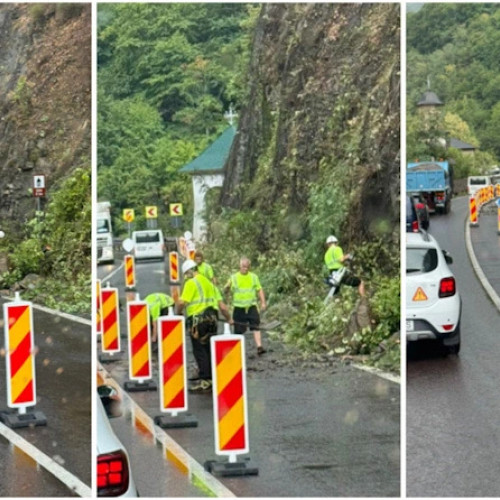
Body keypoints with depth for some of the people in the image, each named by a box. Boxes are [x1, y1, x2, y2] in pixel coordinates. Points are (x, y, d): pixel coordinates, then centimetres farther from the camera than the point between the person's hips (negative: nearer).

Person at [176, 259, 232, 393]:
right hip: (211, 319, 8)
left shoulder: (191, 283, -7)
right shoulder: (208, 283, 18)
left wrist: (178, 311, 3)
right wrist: (229, 318, 29)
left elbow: (182, 302, -17)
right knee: (209, 350, 14)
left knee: (199, 351, -4)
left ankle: (204, 381, -6)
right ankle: (212, 377, 18)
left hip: (198, 320, -8)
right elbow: (221, 304, 18)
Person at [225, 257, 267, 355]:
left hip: (252, 307, 1)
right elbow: (225, 290, 0)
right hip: (239, 308, -1)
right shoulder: (234, 278, 3)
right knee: (239, 330, 3)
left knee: (256, 326, -13)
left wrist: (263, 302, 2)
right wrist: (228, 286, -24)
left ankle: (259, 347, -18)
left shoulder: (254, 277, 10)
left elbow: (259, 290, 12)